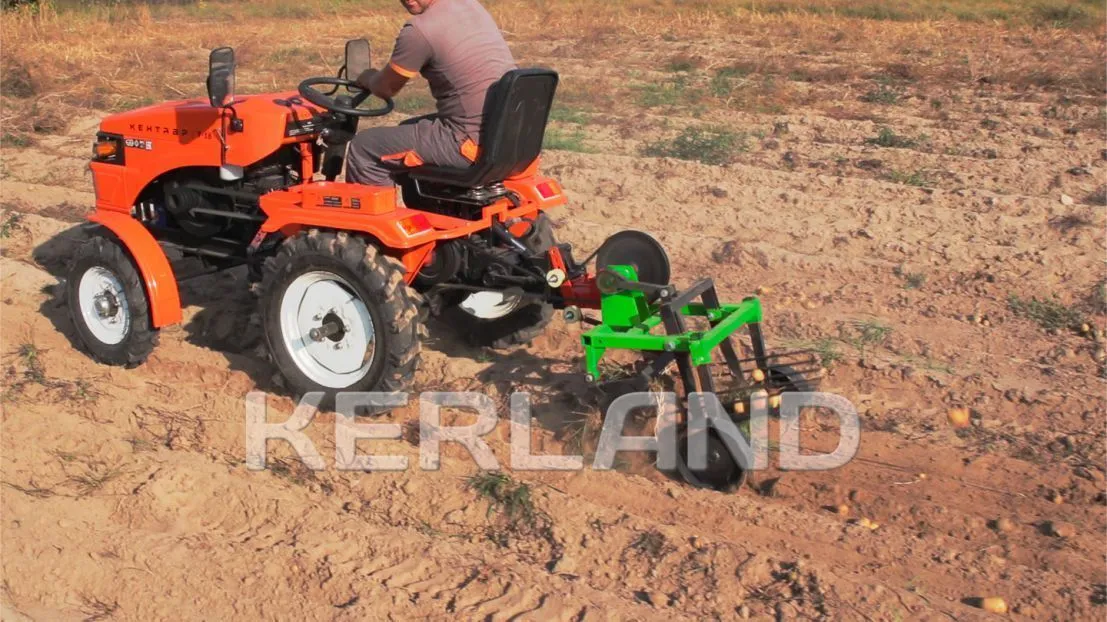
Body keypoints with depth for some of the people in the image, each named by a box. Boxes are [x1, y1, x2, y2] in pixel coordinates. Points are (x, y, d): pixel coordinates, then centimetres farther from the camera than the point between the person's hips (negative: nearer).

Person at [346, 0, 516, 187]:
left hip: (474, 142, -9)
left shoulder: (419, 31, -15)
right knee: (408, 129, 30)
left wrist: (366, 77, 22)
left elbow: (385, 88, 0)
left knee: (363, 148, 2)